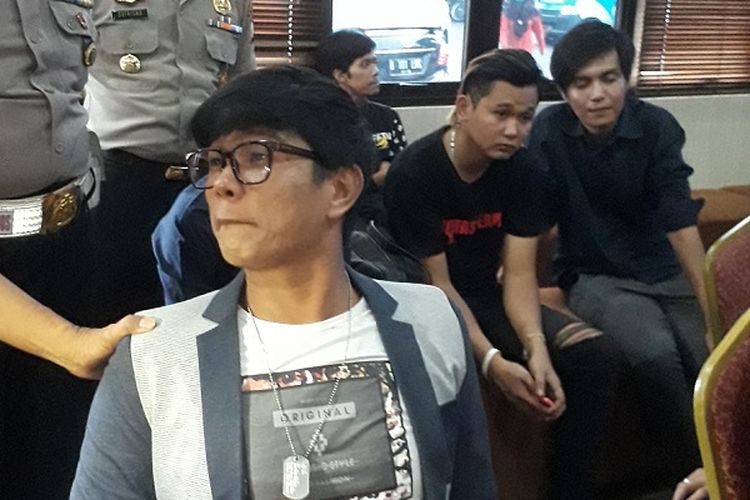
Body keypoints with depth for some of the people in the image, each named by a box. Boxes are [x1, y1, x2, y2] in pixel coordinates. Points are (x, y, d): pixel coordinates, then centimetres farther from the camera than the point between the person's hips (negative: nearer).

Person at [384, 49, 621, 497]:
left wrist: (536, 346, -27)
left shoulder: (525, 173, -5)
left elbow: (519, 272, -8)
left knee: (593, 353, -14)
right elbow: (435, 282, -19)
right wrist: (492, 361, -30)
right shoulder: (414, 174, -20)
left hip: (485, 299, 5)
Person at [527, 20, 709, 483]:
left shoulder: (658, 127, -10)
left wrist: (715, 310, -23)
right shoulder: (550, 131, -9)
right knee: (656, 354, -29)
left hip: (667, 272, 2)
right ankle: (687, 474, -6)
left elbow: (681, 225, -17)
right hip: (595, 278, -2)